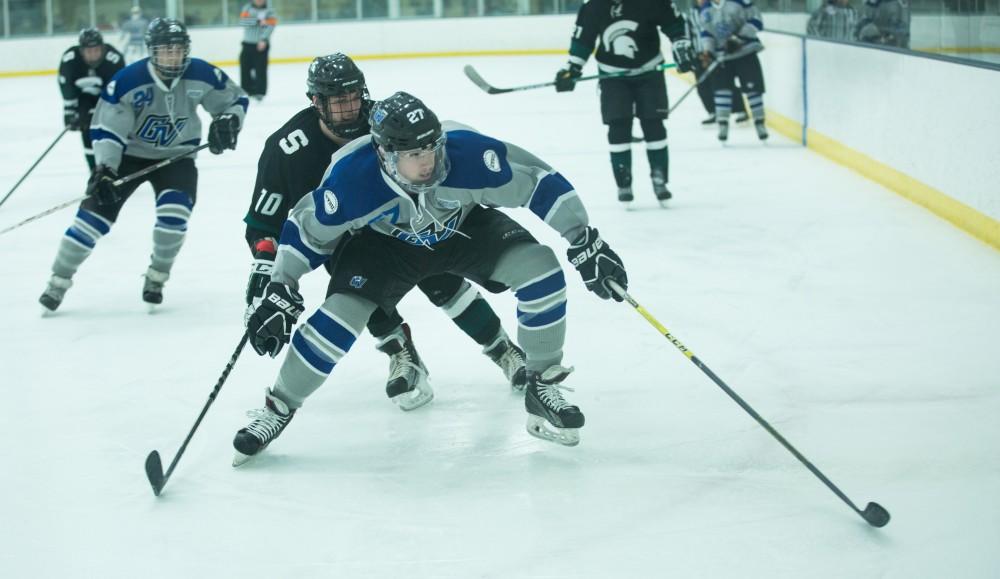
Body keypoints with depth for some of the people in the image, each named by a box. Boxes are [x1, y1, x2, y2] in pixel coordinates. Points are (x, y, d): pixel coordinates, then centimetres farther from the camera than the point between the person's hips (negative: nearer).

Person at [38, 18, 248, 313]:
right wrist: (104, 168, -28)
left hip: (175, 155, 1)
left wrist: (227, 123, -19)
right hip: (129, 153, -1)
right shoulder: (128, 81, -25)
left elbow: (236, 99, 0)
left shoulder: (202, 76, -18)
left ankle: (156, 278, 1)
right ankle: (58, 282, 8)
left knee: (175, 209, -23)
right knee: (96, 209, -7)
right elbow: (105, 127, -18)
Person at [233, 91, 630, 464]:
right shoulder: (352, 178, -34)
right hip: (387, 243, -1)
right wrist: (280, 293, -15)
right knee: (340, 314, -19)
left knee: (539, 266, -22)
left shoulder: (468, 153, -37)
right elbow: (305, 231, -16)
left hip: (465, 228, 1)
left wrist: (584, 243, -25)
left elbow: (540, 183, -25)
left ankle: (544, 388, -2)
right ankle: (278, 408, 6)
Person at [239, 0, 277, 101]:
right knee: (245, 68, 3)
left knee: (260, 69, -10)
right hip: (247, 44, 3)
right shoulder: (247, 8, 8)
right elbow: (243, 21, -10)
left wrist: (264, 40, -30)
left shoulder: (269, 12, 3)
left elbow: (270, 26, -13)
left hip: (261, 45, -3)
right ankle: (246, 90, 16)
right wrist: (258, 21, -22)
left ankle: (260, 92, -7)